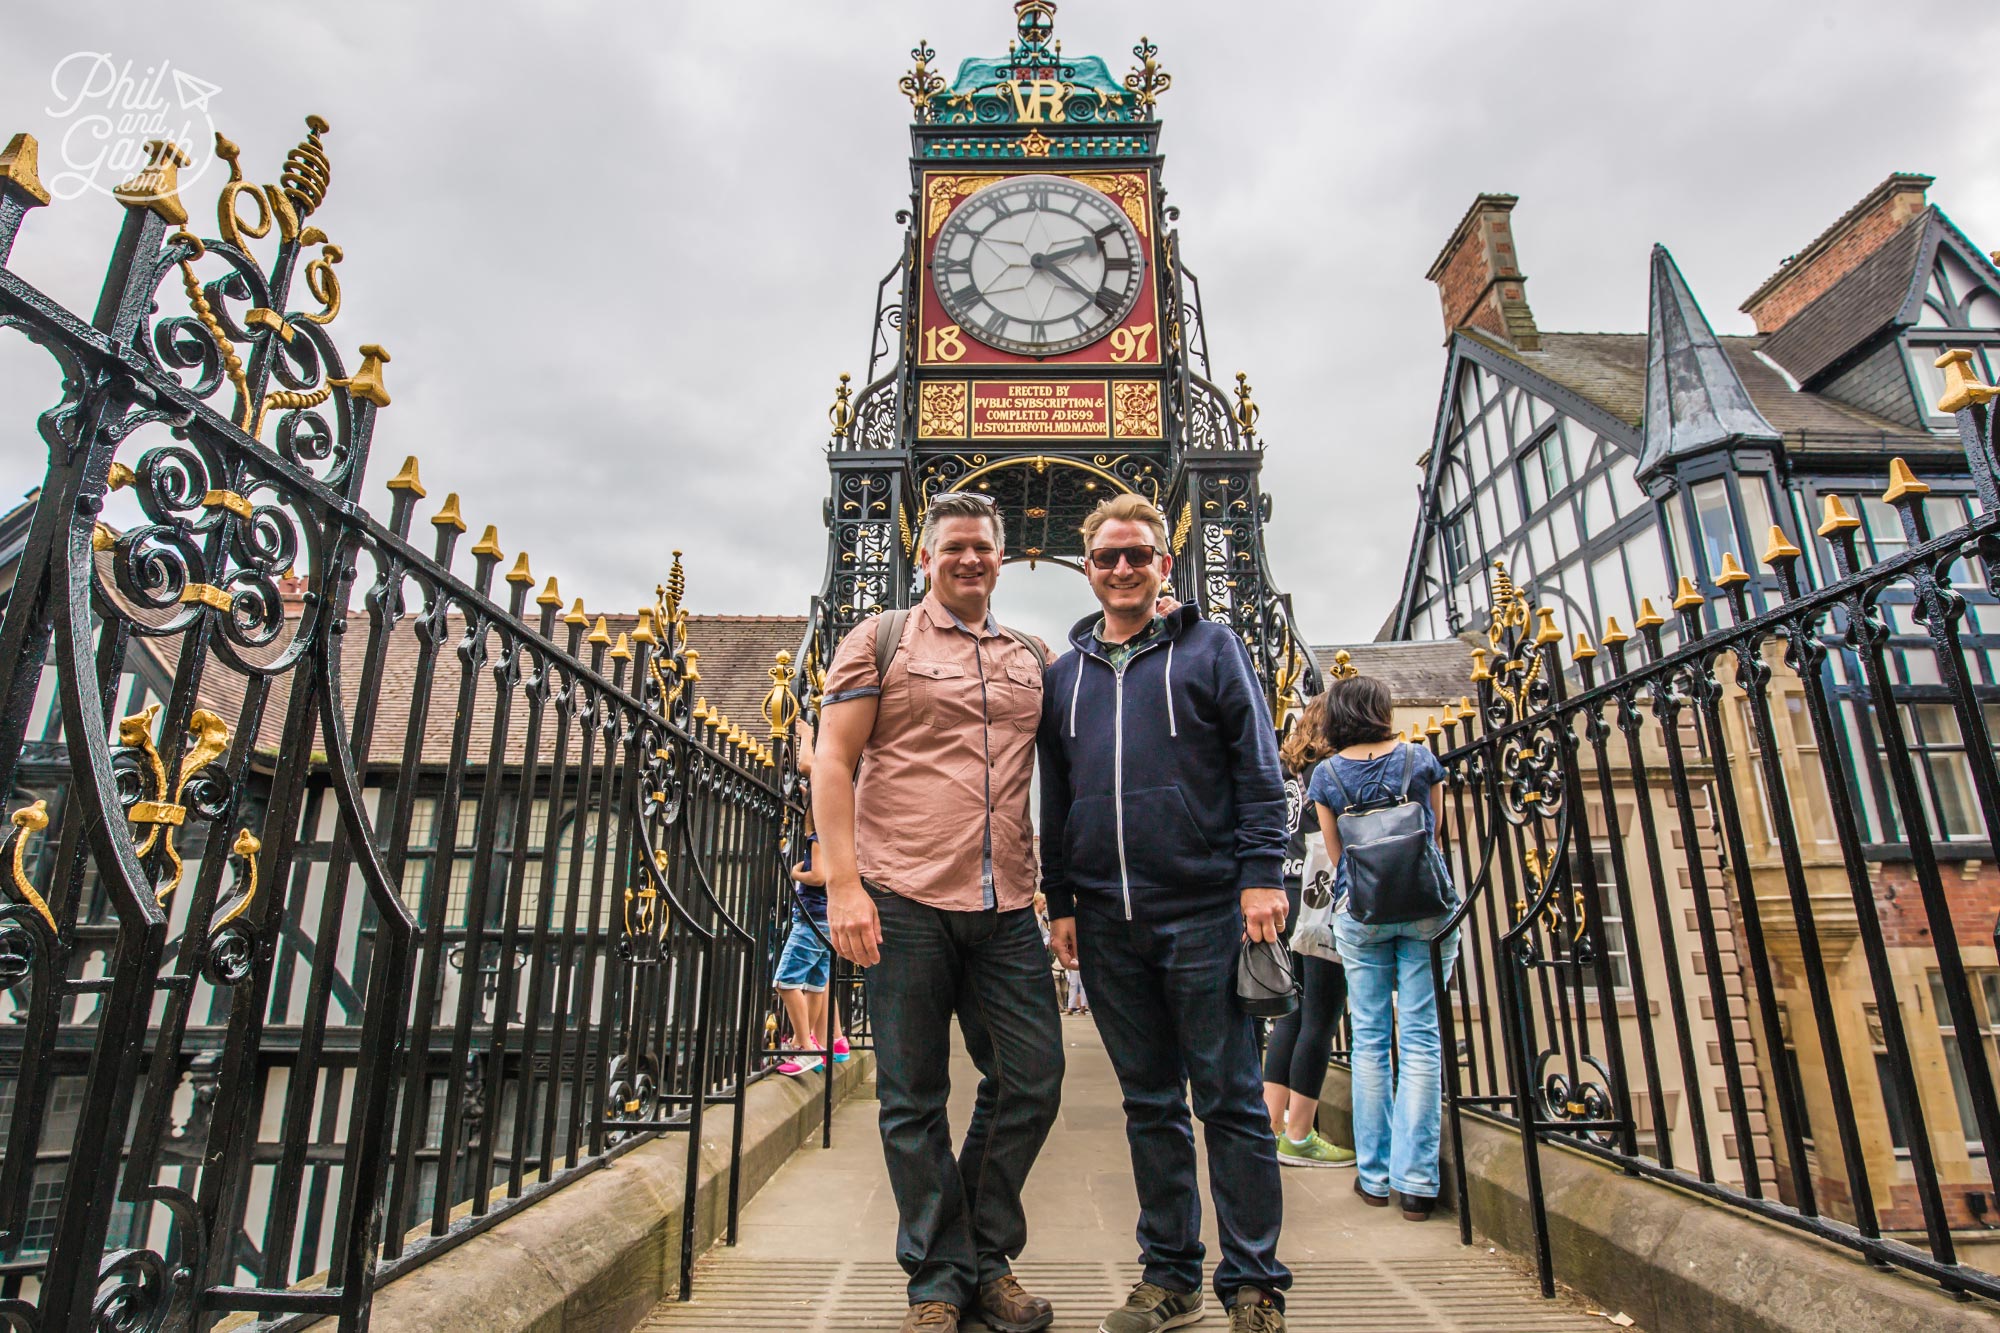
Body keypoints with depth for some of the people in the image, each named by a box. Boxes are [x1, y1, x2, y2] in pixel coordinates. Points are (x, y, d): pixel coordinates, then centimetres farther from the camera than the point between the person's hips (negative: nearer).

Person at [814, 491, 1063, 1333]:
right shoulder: (882, 640, 4)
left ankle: (988, 1260, 29)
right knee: (914, 1099, 6)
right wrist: (844, 883, -9)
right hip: (905, 901, -3)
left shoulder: (1034, 658, 15)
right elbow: (832, 762, -2)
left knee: (1031, 1081, 7)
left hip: (1007, 909, 4)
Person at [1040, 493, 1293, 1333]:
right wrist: (1059, 901, 10)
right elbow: (1053, 800, 16)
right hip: (1107, 922, 4)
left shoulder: (1209, 648, 5)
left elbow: (1258, 766, 0)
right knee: (1150, 1103, 13)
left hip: (1203, 909, -3)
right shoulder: (1062, 675, 15)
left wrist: (1261, 872, -9)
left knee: (1230, 1100, 4)